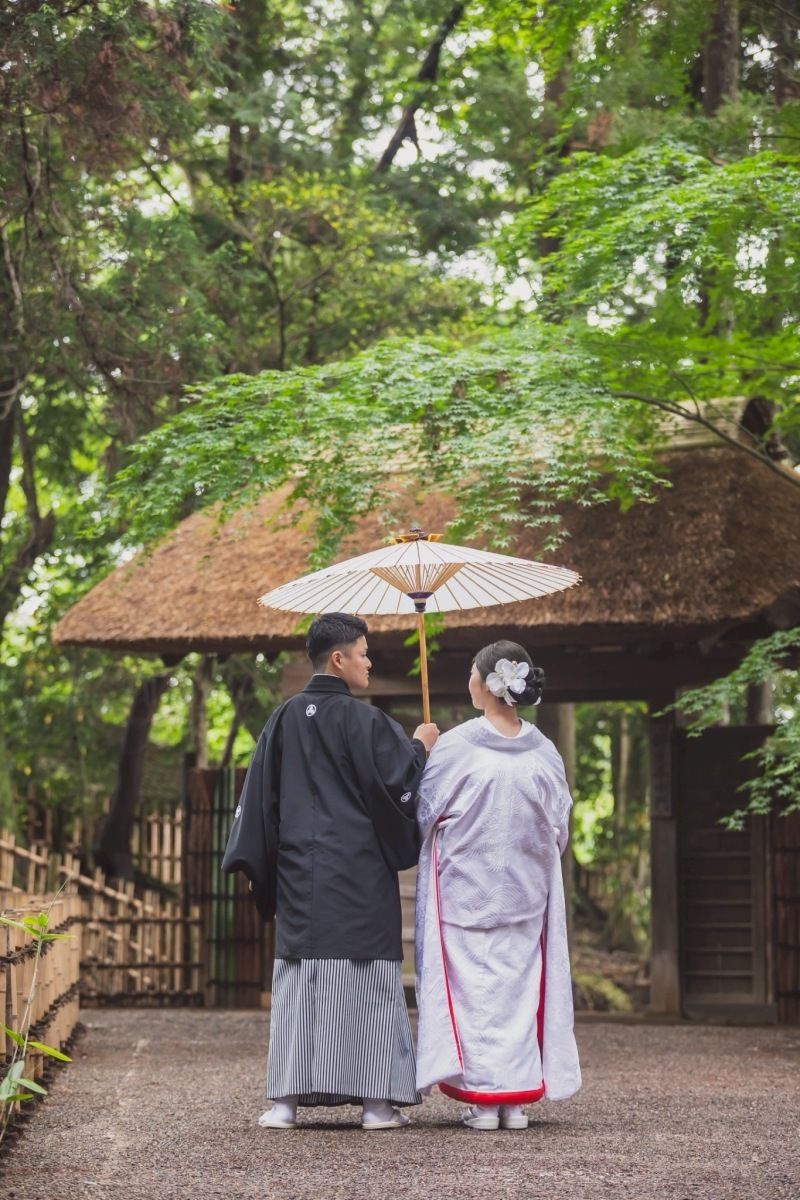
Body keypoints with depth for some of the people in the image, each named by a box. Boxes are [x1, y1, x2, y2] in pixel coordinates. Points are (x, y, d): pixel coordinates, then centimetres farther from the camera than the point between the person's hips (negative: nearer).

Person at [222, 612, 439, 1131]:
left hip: (299, 873, 4)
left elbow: (260, 796, 8)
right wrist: (419, 747, 9)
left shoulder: (284, 719, 6)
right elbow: (398, 782, -10)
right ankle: (376, 1100, 3)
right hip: (360, 873, -4)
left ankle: (287, 1099, 3)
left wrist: (258, 865, 13)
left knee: (298, 977, 6)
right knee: (366, 976, 1)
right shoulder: (366, 721, -9)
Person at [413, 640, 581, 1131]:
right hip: (527, 890, 3)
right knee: (520, 984, 9)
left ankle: (482, 1097, 3)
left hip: (464, 889, -3)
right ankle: (517, 1097, 10)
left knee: (472, 984, 3)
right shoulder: (545, 752, -2)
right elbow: (559, 828, 6)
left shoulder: (455, 746, -14)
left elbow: (423, 813, -4)